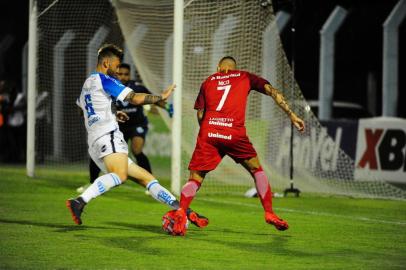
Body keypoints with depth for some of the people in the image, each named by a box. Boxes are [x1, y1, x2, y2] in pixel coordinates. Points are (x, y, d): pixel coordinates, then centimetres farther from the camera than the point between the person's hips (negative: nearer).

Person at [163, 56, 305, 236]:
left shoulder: (208, 82, 21)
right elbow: (273, 92, 8)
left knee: (195, 179, 3)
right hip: (235, 133, -1)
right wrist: (292, 115, 7)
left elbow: (200, 114, 15)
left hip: (208, 133, 1)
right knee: (256, 170, 21)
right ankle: (269, 213, 14)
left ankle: (180, 212, -23)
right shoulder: (245, 77, 18)